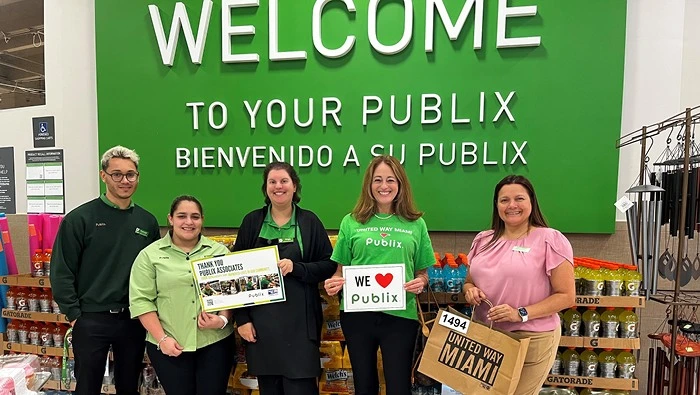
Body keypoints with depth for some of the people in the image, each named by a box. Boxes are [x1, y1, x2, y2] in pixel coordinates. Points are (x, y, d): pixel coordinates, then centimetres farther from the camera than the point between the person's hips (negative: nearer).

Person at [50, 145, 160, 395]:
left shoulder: (147, 222, 3)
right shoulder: (80, 218, -8)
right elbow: (61, 271, -8)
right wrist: (74, 315, -9)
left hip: (134, 319, 3)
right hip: (91, 320, -3)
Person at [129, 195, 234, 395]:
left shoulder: (220, 251, 4)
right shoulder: (150, 254, 1)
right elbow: (141, 300, -2)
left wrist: (223, 319, -10)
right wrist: (162, 338, -7)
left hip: (215, 342, 1)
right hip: (169, 346, -1)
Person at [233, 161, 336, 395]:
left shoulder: (309, 221, 1)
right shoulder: (252, 221, 4)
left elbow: (329, 266, 0)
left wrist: (295, 267, -16)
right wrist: (241, 318, 0)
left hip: (299, 322, -1)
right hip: (261, 321, 2)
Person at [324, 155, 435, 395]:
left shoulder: (416, 224, 3)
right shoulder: (351, 222, 2)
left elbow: (422, 272, 9)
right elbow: (341, 269, 7)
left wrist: (420, 282, -12)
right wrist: (334, 282, -13)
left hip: (400, 315, -1)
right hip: (357, 314, 1)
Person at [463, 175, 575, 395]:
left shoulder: (550, 240, -9)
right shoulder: (483, 240, 7)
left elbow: (566, 296, -9)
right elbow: (469, 282, 17)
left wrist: (521, 314, -20)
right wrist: (470, 290, -7)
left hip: (530, 339, -4)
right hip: (483, 336, 5)